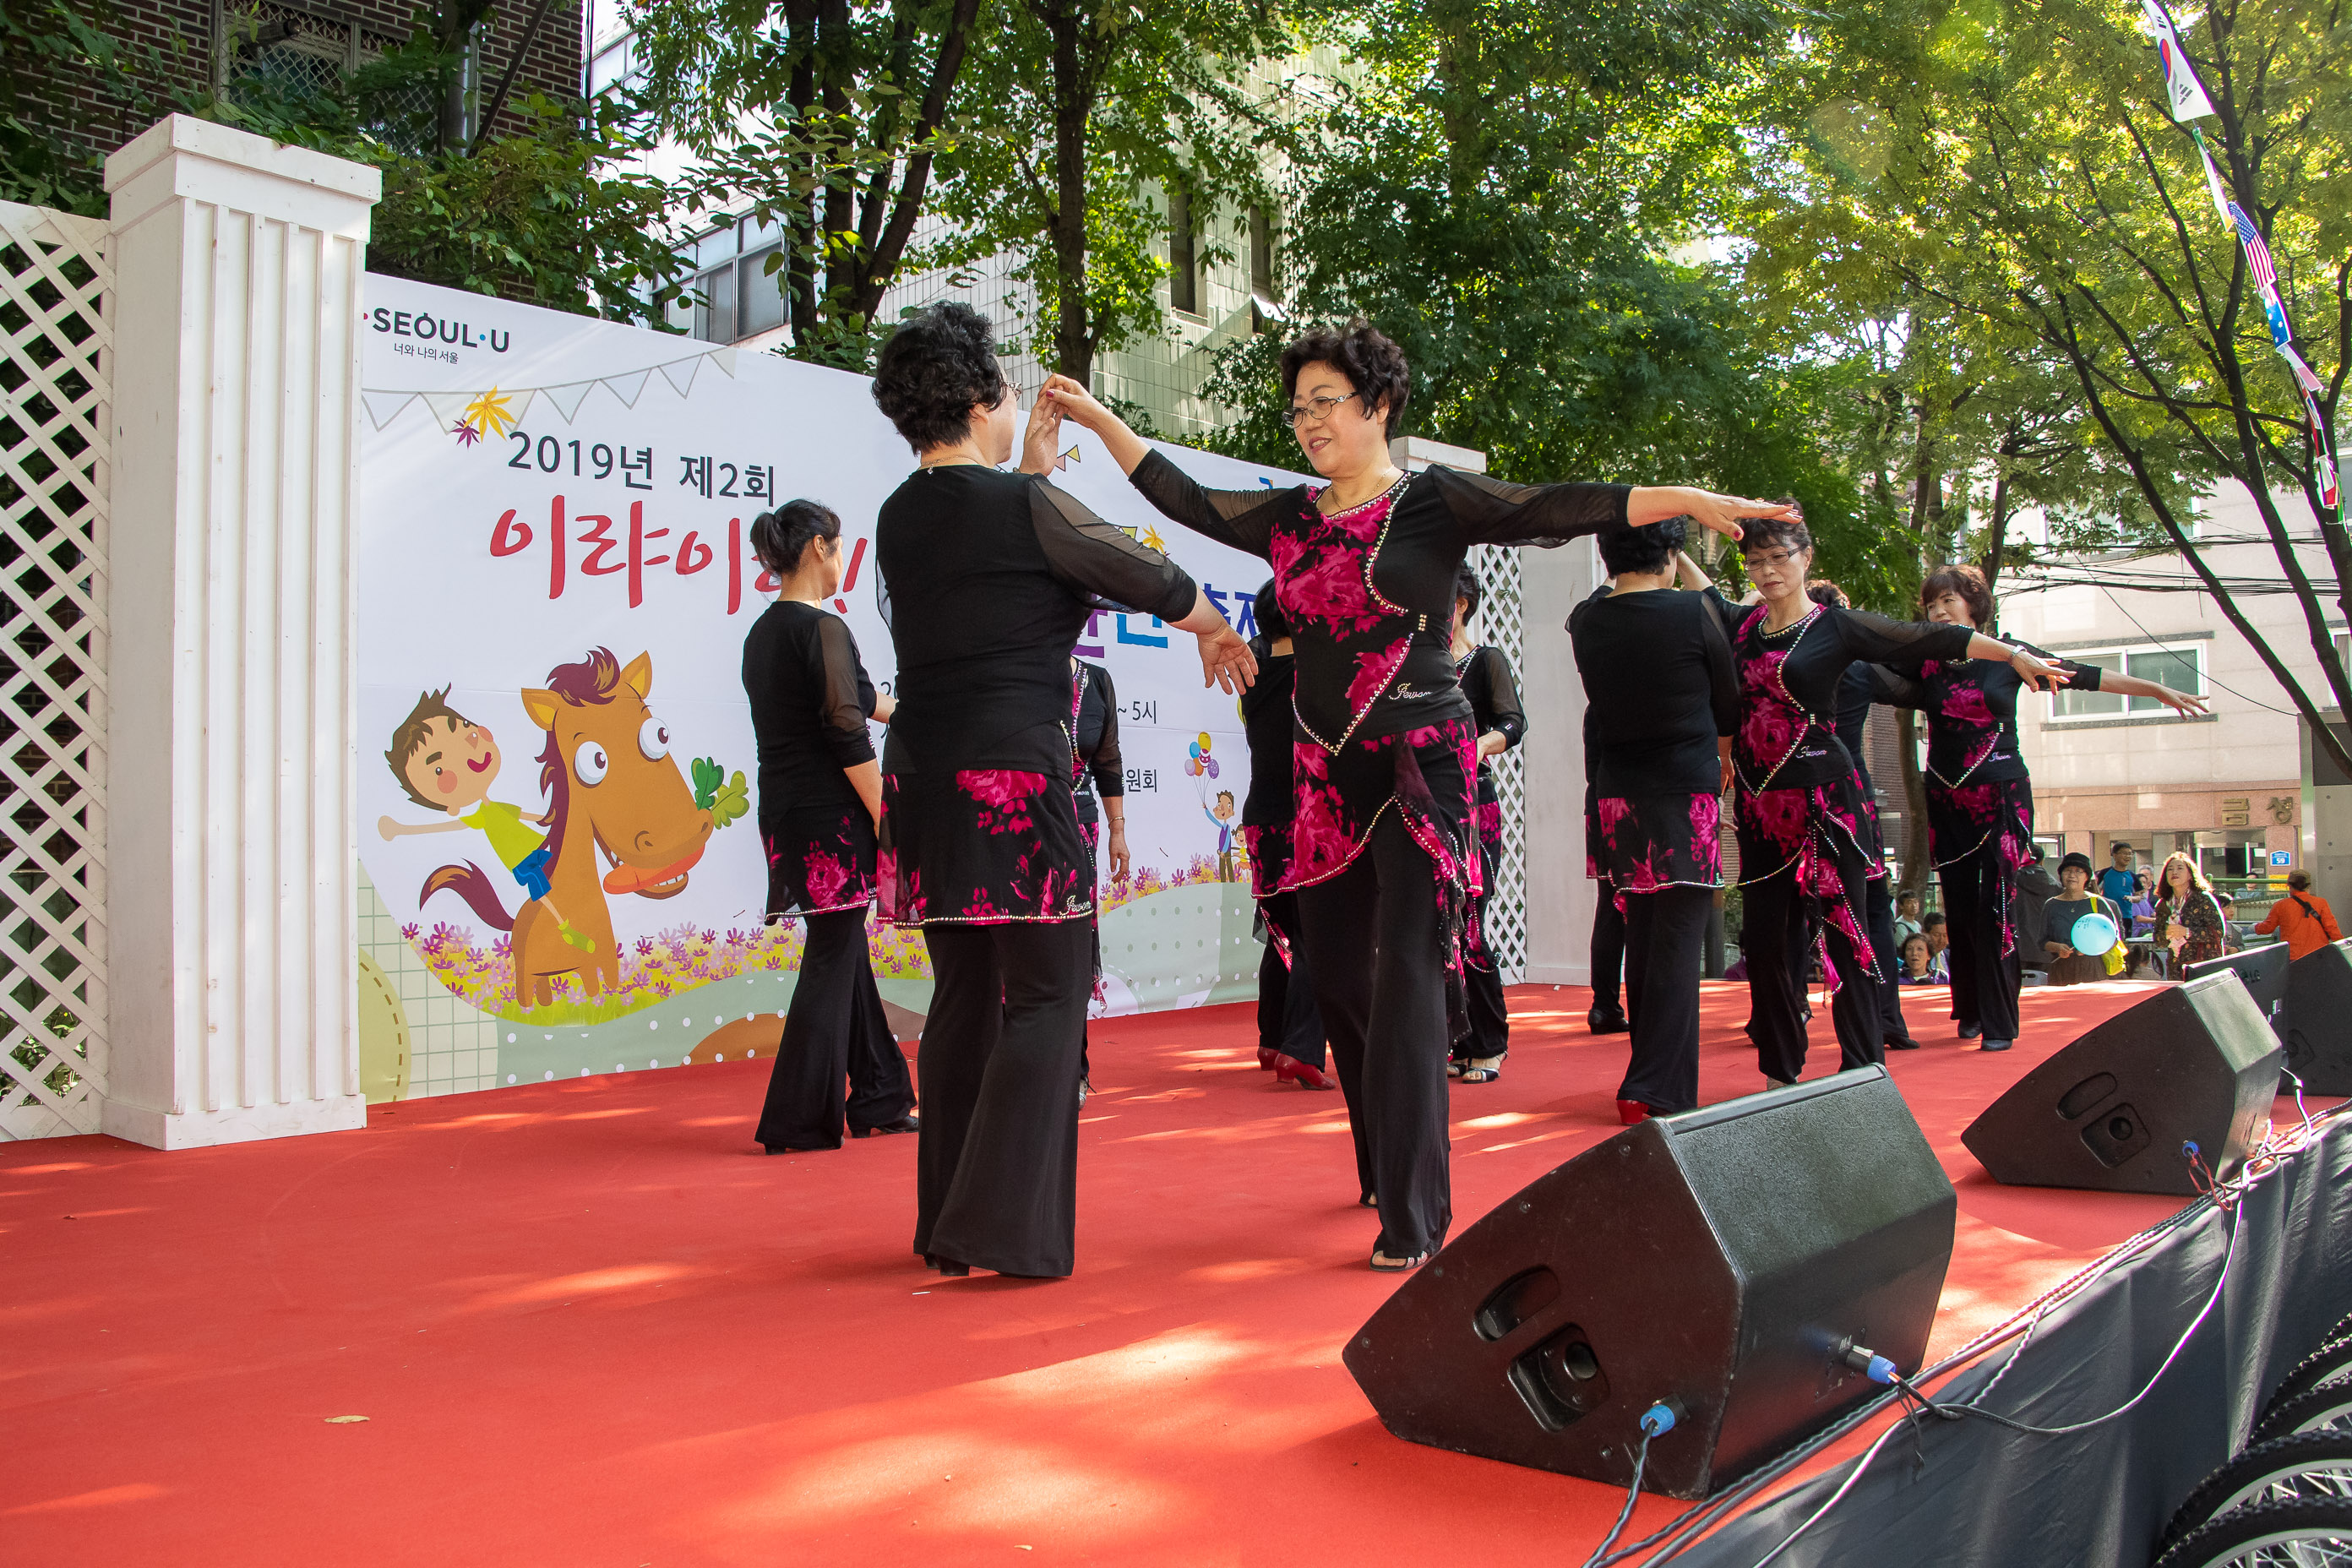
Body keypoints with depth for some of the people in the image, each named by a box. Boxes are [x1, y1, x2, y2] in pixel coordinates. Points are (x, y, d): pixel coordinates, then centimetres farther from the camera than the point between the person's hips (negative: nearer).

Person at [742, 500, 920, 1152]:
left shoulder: (762, 633, 14)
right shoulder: (823, 629, -13)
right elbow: (847, 737, -19)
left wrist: (897, 710, 41)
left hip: (786, 815, 9)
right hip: (831, 817, -9)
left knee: (846, 953, 15)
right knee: (831, 959, -2)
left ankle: (878, 1100, 24)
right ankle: (797, 1121, 3)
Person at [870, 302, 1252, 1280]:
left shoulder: (899, 517, 10)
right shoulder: (1026, 505, -8)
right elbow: (1148, 578, 1)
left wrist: (1030, 474, 32)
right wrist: (1216, 634, 19)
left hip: (926, 777, 7)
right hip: (1016, 775, -7)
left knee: (964, 995, 14)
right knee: (1046, 997, 1)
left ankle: (947, 1227, 20)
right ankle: (1003, 1227, 0)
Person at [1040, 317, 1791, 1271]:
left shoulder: (1435, 503, -2)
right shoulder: (1288, 519, 12)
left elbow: (1559, 512, -11)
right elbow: (1184, 499, 19)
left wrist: (1686, 499, -21)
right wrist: (1097, 418, 19)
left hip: (1421, 765, -6)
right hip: (1326, 776, 6)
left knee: (1405, 977, -12)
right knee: (1335, 975, 10)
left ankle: (1414, 1217, -6)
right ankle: (1386, 1169, 30)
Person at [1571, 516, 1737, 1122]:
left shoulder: (1584, 622, -1)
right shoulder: (1693, 612, -8)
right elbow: (1727, 703, 5)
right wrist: (1722, 757, 25)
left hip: (1617, 795, 4)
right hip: (1688, 796, -4)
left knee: (1640, 941, 13)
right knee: (1678, 942, -2)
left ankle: (1652, 1080, 20)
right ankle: (1654, 1089, -4)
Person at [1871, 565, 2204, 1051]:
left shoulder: (2008, 656, 1)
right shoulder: (1925, 662, 5)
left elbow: (2084, 676, 5)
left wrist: (2159, 690, 8)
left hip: (2001, 796, -2)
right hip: (1946, 803, 2)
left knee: (1994, 908, -10)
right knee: (1959, 909, 4)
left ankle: (1999, 1024, -7)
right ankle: (1969, 1011, 19)